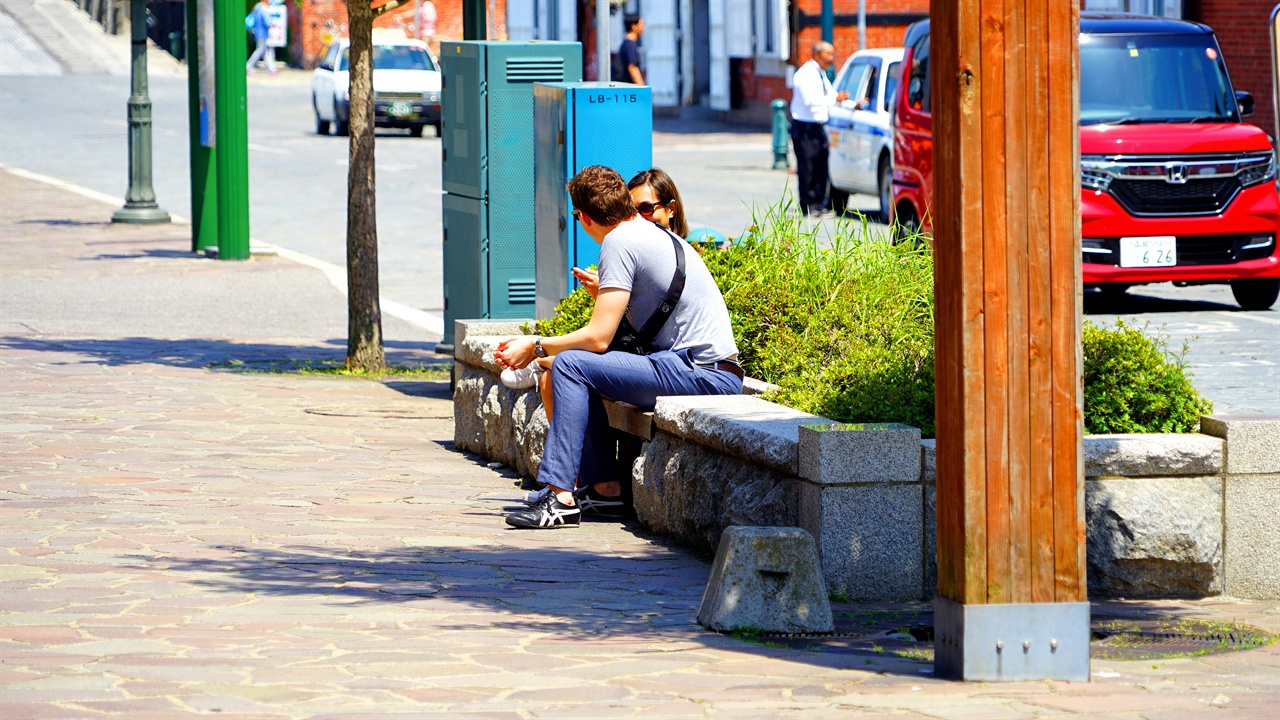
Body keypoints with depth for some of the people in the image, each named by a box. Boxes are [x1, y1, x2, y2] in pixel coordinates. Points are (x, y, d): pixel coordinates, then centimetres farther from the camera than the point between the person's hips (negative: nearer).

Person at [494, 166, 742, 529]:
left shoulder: (620, 241, -9)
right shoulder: (662, 236, 19)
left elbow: (599, 338, -13)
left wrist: (535, 346, -1)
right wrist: (602, 292, 44)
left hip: (702, 374, -10)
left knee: (570, 366, -14)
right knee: (583, 370, 18)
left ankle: (561, 498, -18)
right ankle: (604, 484, 14)